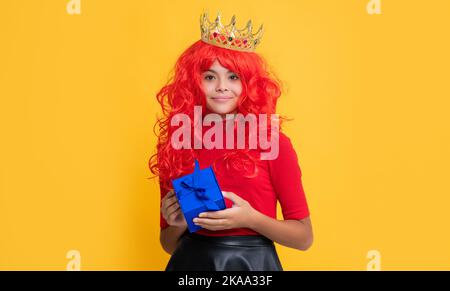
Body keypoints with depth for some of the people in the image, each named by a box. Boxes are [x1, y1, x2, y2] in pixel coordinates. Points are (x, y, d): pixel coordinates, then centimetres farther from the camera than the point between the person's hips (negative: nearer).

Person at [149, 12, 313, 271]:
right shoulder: (176, 146, -4)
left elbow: (303, 237, -5)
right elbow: (169, 244, 7)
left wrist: (249, 219, -19)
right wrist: (177, 224, -14)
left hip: (253, 262, -1)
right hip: (191, 262, 2)